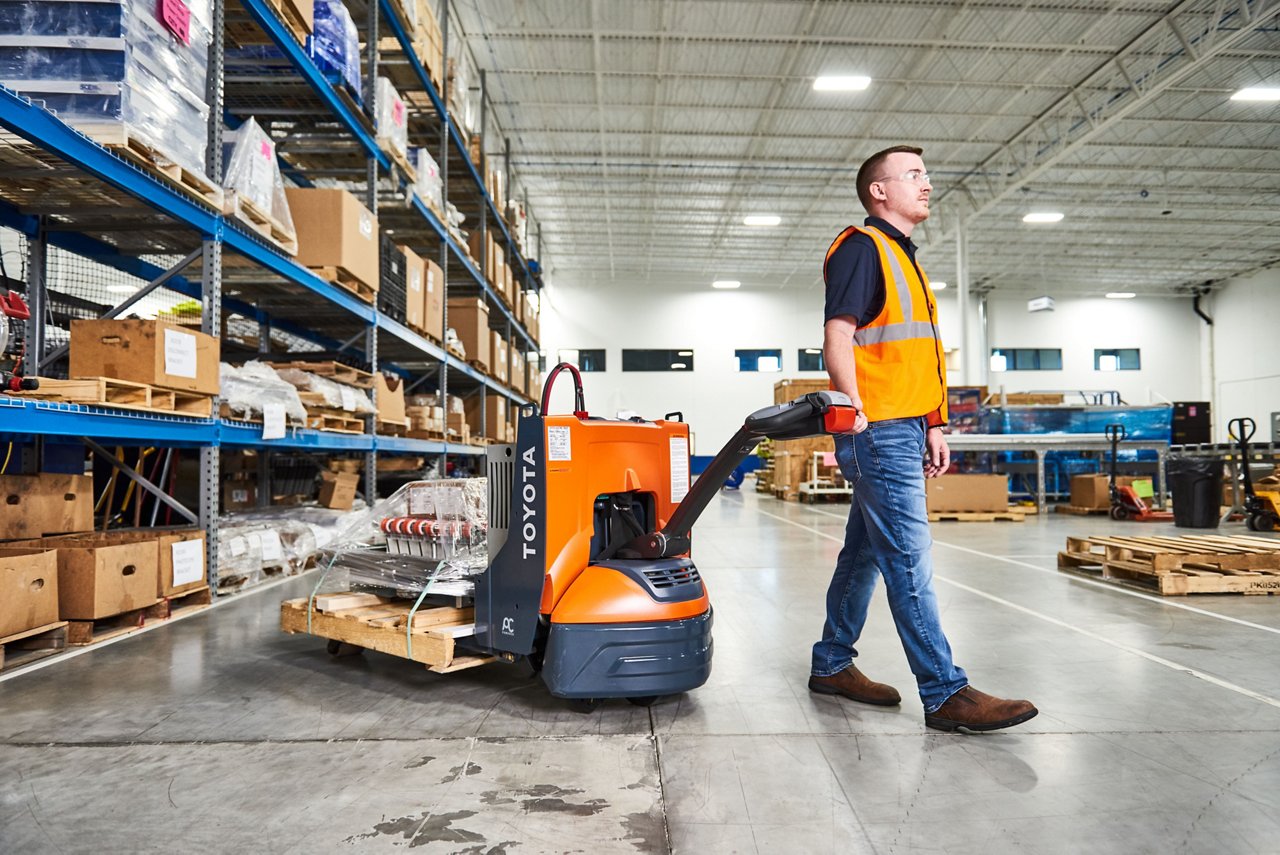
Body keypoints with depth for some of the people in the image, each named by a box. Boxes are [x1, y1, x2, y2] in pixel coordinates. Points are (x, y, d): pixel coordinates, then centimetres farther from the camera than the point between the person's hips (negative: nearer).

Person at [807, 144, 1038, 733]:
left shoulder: (904, 259, 24)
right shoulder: (861, 247, -4)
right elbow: (838, 336, -15)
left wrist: (933, 428, 19)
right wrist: (857, 417, -21)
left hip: (903, 430, 10)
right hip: (880, 430, -10)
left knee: (865, 553, 12)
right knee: (910, 561, -8)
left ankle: (832, 664, 22)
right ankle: (946, 694, -4)